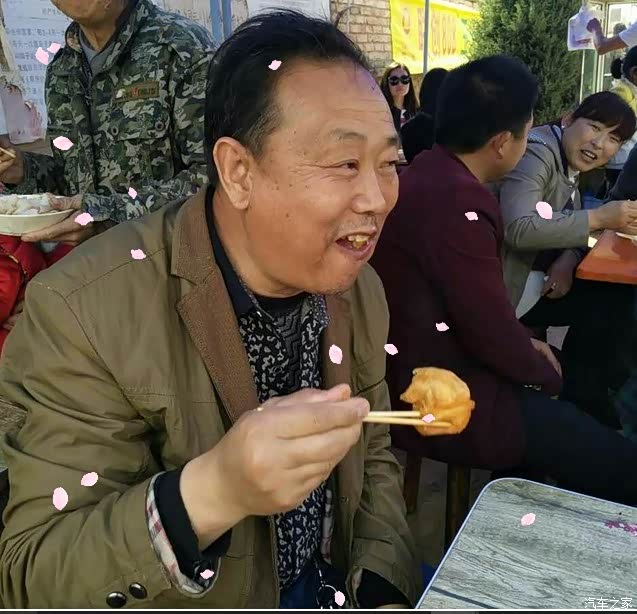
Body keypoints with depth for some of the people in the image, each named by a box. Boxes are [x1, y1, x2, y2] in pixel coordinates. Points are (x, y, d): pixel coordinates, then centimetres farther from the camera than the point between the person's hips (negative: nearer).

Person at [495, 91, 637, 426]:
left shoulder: (569, 163, 12)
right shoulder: (537, 152, -17)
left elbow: (565, 224, 11)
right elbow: (518, 228, -32)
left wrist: (570, 257, -11)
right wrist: (599, 218, -28)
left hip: (534, 275, 9)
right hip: (506, 289, -9)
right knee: (608, 301, -11)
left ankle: (588, 398, 12)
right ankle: (582, 403, 7)